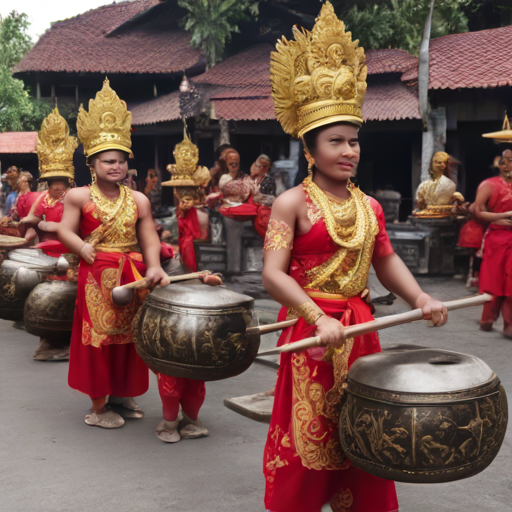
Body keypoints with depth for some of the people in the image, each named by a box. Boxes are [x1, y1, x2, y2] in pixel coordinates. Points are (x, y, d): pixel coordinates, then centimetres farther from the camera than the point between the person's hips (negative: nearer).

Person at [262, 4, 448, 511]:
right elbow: (273, 274, -18)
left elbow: (386, 260, 16)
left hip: (360, 329, 6)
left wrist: (420, 298, -2)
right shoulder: (291, 203, -9)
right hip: (311, 333, -5)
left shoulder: (369, 206, 8)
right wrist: (319, 319, -29)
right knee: (308, 438, 5)